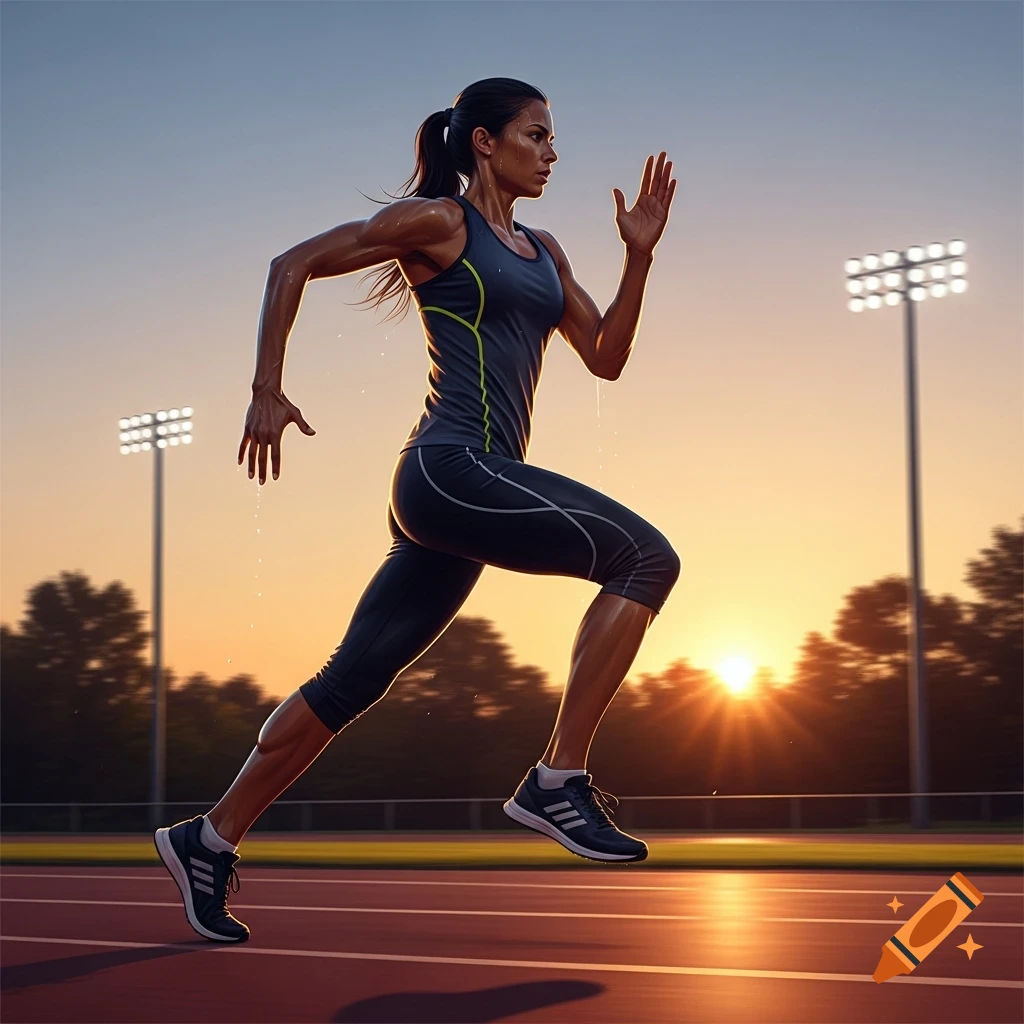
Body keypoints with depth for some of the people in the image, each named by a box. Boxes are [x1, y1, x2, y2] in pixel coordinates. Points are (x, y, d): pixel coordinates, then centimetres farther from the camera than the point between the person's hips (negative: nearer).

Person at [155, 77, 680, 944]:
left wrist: (640, 255, 8)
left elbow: (606, 358, 19)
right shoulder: (438, 220, 0)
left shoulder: (542, 251, 22)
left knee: (356, 678, 10)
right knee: (646, 558, -17)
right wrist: (267, 392, -7)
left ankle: (211, 839, 18)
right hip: (451, 466, -8)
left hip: (481, 483, 8)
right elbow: (294, 264, -1)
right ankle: (558, 781, -16)